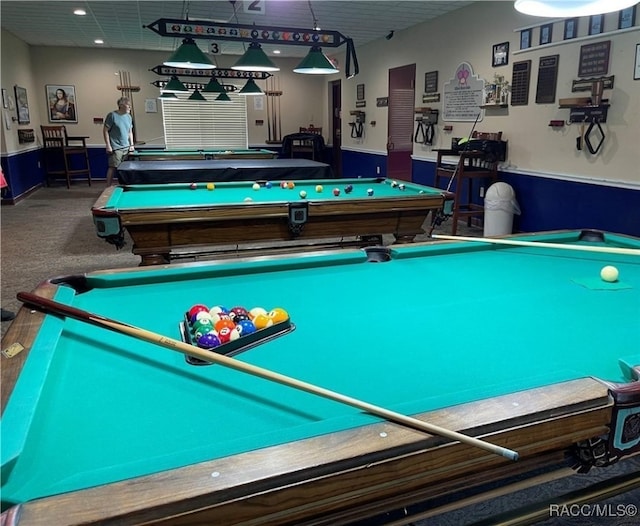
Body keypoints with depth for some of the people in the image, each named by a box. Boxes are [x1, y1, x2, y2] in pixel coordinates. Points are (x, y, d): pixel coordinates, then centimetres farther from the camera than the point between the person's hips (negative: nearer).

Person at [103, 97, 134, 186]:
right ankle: (109, 187, -1)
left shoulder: (129, 117, 11)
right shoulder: (112, 115, -8)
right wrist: (108, 145, -12)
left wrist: (131, 145, 10)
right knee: (113, 167, -6)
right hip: (115, 147, -6)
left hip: (126, 147, 6)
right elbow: (105, 131, -7)